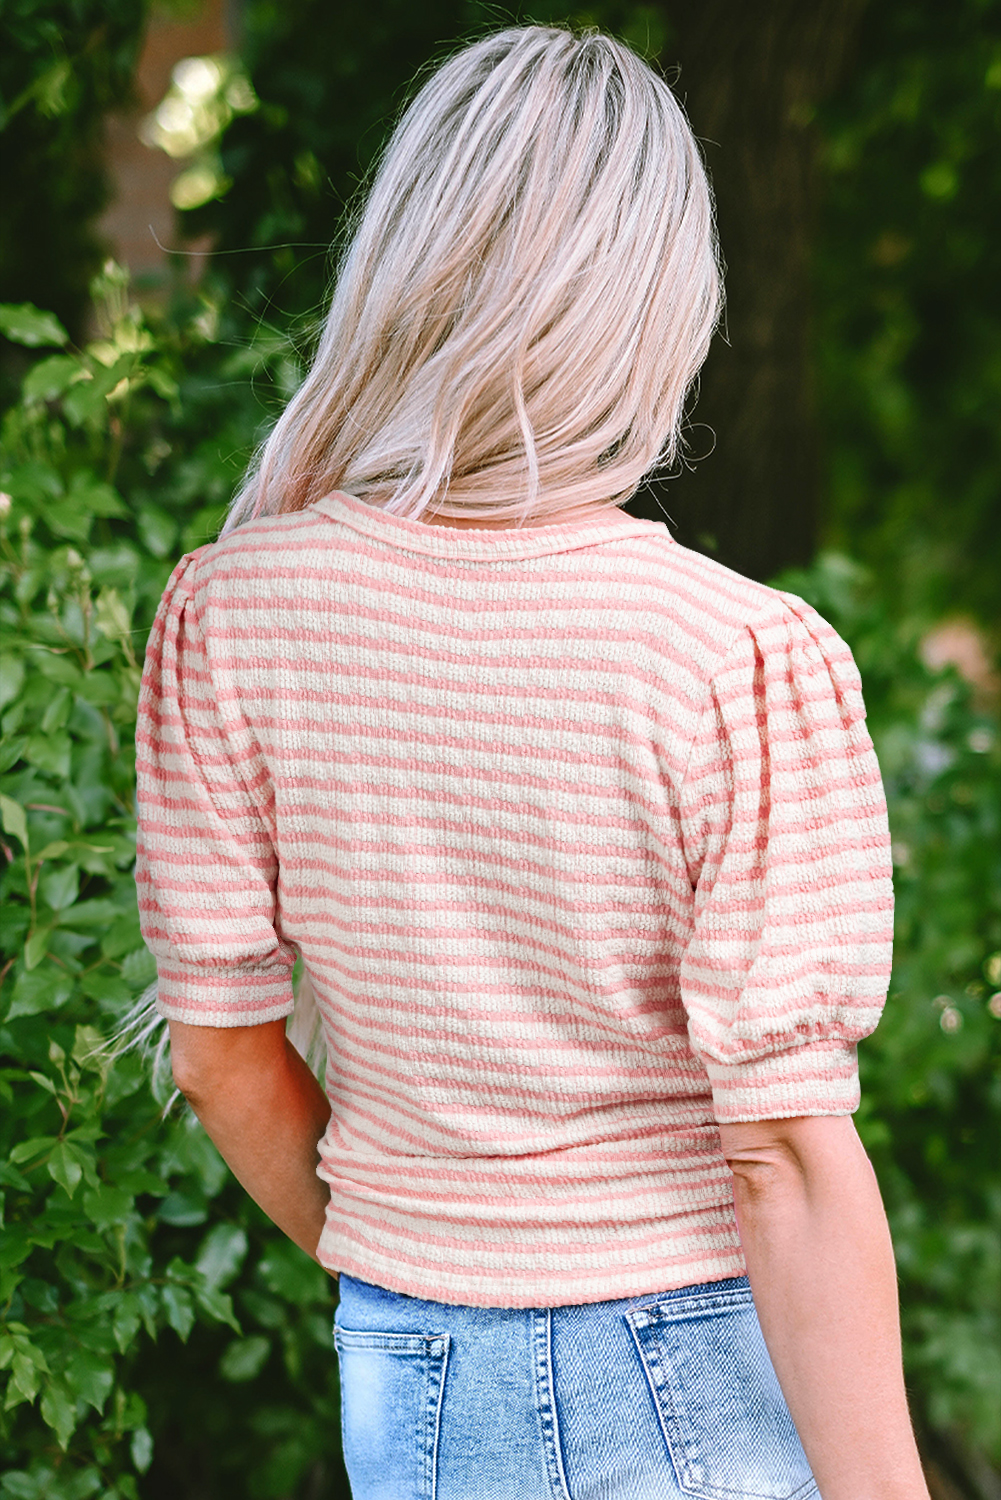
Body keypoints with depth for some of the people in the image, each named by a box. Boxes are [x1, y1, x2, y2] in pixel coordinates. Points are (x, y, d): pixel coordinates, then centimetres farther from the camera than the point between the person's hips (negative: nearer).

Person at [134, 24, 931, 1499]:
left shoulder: (230, 618, -9)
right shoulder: (755, 664, -20)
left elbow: (223, 1053, 0)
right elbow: (790, 1156, -20)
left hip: (406, 1379, 3)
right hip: (706, 1378, -3)